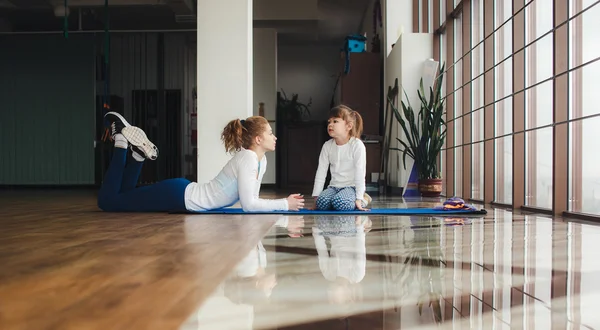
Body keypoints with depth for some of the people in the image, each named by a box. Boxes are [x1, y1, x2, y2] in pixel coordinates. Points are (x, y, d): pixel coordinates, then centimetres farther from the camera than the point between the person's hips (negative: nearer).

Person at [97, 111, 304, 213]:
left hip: (187, 195, 9)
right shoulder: (247, 159, -25)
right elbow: (248, 204, -31)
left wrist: (283, 202, -3)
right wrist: (285, 204, -24)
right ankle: (122, 142, 10)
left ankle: (139, 153, 20)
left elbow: (250, 200, 9)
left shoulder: (261, 161, 4)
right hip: (178, 195, -9)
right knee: (108, 200, 0)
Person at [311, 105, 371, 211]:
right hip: (334, 186, 5)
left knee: (339, 203, -34)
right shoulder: (327, 145, 3)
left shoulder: (357, 145, -12)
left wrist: (359, 199, -17)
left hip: (351, 187, -5)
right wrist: (316, 196, -1)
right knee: (321, 203, -25)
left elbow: (360, 173, -14)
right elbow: (321, 172, 3)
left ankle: (363, 200, -2)